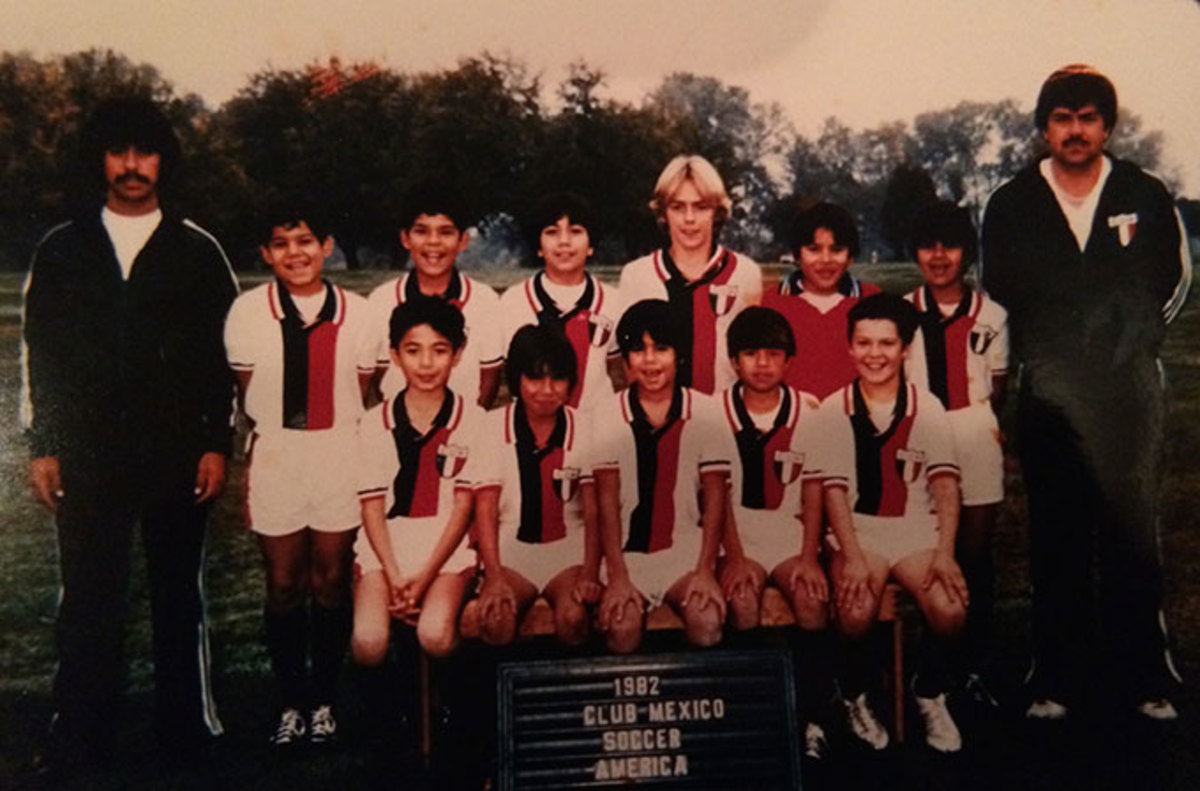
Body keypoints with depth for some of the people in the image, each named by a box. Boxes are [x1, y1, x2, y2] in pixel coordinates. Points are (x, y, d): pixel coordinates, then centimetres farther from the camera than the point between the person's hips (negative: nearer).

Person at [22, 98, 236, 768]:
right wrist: (43, 448, 3)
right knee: (89, 606, 4)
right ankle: (81, 744, 15)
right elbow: (42, 357, 9)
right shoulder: (61, 251, 11)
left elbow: (222, 357, 4)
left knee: (180, 599, 10)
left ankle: (187, 731, 22)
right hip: (87, 458, 1)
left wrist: (216, 444, -3)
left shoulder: (199, 252, 7)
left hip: (178, 455, 0)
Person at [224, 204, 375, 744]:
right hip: (273, 459, 0)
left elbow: (366, 395, 6)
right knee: (284, 584, 7)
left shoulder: (355, 312, 1)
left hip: (341, 459, 0)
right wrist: (256, 458, -3)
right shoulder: (248, 311, 0)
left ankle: (323, 699, 22)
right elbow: (246, 396, 4)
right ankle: (290, 703, 20)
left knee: (331, 580, 7)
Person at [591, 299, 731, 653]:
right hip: (627, 551, 0)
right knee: (622, 632, -24)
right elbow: (607, 500, -1)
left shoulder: (704, 412, 2)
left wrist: (706, 570, -8)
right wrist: (617, 576, -10)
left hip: (685, 549, 0)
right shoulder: (607, 416, 2)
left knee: (707, 624, -25)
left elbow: (715, 496, 1)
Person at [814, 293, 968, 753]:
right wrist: (852, 556, -16)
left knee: (951, 610, -23)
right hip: (857, 529, -1)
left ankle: (930, 697, 8)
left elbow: (945, 484, -3)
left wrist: (945, 553, -16)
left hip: (917, 530, 1)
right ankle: (854, 696, 4)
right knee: (856, 613, -28)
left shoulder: (927, 408, 5)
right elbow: (834, 489, -4)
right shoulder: (834, 410, 2)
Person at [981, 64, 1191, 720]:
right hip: (1048, 391, 0)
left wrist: (1137, 338, 12)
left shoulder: (1146, 195, 4)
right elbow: (996, 294, 12)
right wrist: (1035, 351, 9)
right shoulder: (1011, 205, 4)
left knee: (1134, 533, 1)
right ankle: (1057, 679, 13)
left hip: (1130, 389, 0)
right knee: (1056, 541, 5)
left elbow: (1174, 277, 16)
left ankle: (1142, 678, 12)